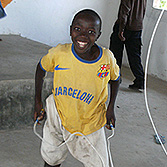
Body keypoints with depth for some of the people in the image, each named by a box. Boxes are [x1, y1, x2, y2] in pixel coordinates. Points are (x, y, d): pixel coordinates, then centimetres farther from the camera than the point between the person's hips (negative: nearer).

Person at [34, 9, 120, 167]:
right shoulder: (59, 53, -22)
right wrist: (38, 102, 1)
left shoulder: (107, 58, -21)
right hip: (58, 115, 1)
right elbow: (41, 67, 0)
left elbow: (114, 79, 2)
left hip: (90, 123, 0)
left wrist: (111, 108, -4)